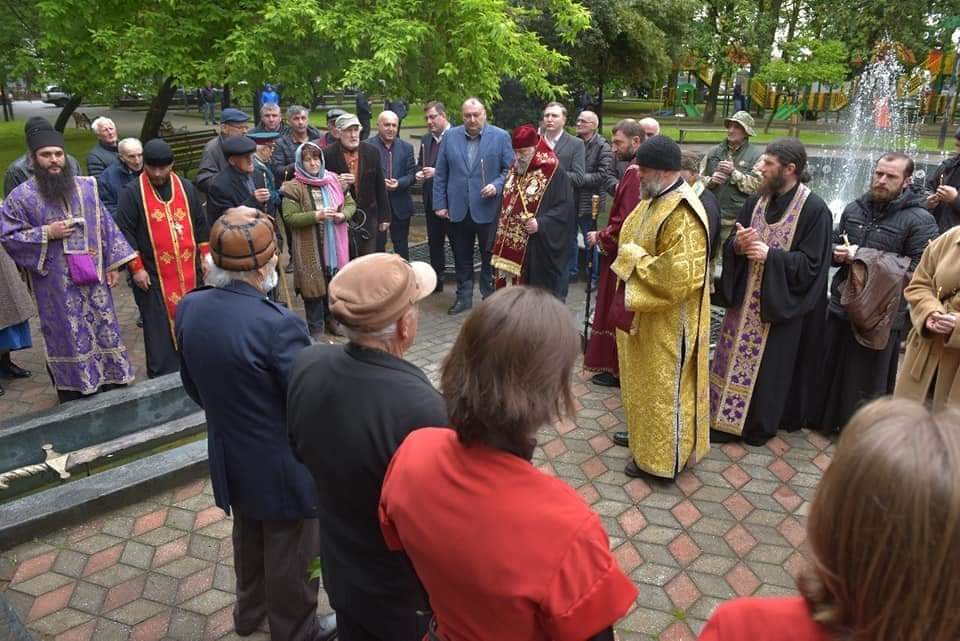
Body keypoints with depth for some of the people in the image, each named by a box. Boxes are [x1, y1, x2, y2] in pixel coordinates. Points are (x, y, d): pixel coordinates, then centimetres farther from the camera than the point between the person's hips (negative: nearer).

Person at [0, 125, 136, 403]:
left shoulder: (86, 187, 4)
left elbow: (105, 225, 8)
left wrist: (113, 263, 3)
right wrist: (47, 233, -15)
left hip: (92, 276, 3)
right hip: (56, 284, -3)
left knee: (103, 329, 11)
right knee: (68, 337, 5)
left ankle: (111, 382, 25)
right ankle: (74, 391, 19)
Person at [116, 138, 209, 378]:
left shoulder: (186, 188, 6)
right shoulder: (133, 193, -5)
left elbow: (200, 224, 13)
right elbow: (125, 232, -5)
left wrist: (205, 256, 8)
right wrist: (136, 267, -9)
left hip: (189, 272, 4)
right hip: (153, 275, -3)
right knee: (160, 329, -1)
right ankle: (163, 376, 8)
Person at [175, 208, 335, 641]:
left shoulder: (189, 309, -10)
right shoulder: (277, 324, -33)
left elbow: (193, 383, 5)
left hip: (230, 458, 7)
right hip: (284, 467, -7)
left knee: (249, 538, 30)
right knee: (291, 553, 17)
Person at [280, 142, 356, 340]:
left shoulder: (334, 181, 7)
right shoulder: (294, 188, -7)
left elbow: (351, 204, 10)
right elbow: (289, 218, -13)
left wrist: (342, 215, -11)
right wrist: (316, 216, -23)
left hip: (334, 244, 4)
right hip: (309, 248, -4)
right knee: (314, 286, 3)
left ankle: (332, 319, 31)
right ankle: (315, 327, 17)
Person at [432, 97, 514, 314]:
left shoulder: (501, 137, -1)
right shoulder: (450, 136, 6)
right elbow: (440, 174, 7)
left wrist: (497, 186, -17)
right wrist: (440, 204, 2)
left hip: (488, 209, -2)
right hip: (458, 209, 3)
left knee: (490, 257, 6)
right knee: (462, 258, 11)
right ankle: (463, 298, 23)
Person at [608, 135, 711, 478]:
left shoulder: (683, 214, -25)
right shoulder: (652, 199, 5)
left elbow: (678, 276, -31)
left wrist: (632, 258, -20)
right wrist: (630, 258, 0)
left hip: (667, 321, -9)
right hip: (642, 314, 9)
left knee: (663, 387, 5)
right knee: (645, 380, 22)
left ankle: (661, 457, 20)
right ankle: (644, 433, 40)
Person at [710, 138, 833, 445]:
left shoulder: (814, 210, -12)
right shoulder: (756, 201, 5)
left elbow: (812, 264, -14)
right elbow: (730, 246, 9)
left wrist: (770, 254, -23)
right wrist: (738, 244, -14)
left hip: (778, 303, -5)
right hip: (744, 299, 5)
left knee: (767, 366, 7)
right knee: (735, 358, 10)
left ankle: (759, 425, 25)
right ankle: (727, 419, 23)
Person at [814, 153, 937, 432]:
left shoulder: (920, 220, -10)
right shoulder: (854, 209, 7)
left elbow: (920, 269, -19)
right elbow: (832, 245, 17)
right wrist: (838, 253, -8)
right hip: (841, 306, 5)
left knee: (867, 379, 8)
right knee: (828, 368, 16)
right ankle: (824, 418, 36)